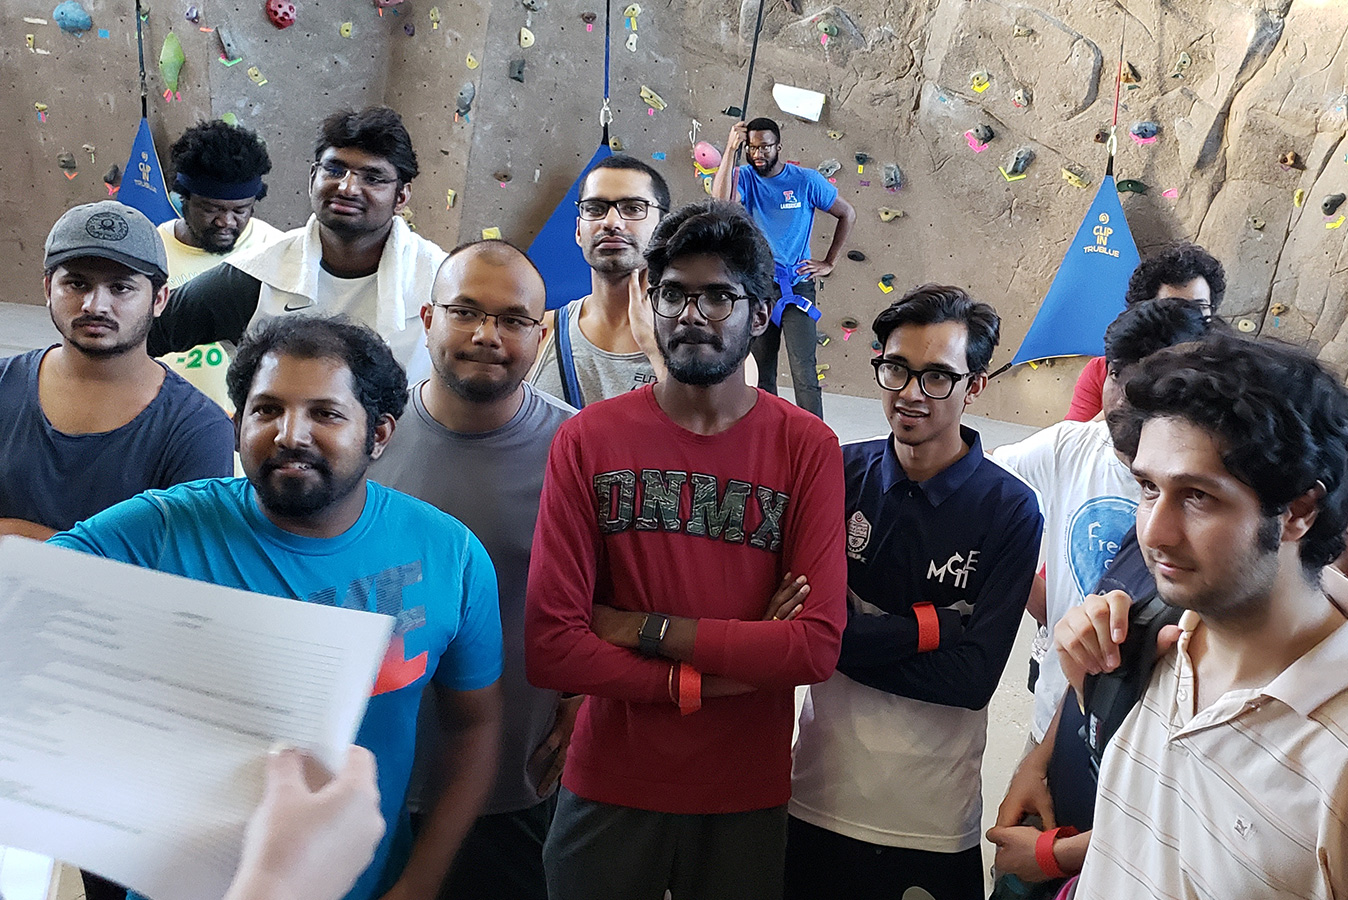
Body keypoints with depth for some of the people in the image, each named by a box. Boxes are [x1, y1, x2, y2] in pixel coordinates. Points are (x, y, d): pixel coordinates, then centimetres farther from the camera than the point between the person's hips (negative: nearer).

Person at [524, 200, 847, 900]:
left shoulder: (806, 447, -6)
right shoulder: (587, 439, -5)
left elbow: (818, 645, -14)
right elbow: (548, 645, -12)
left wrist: (647, 630, -16)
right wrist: (707, 681, -15)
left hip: (747, 797, 0)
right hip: (609, 790, 0)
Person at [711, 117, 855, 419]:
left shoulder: (806, 180, -2)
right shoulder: (744, 178, -1)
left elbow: (848, 214, 9)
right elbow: (720, 200, -24)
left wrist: (830, 263, 5)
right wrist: (730, 149, -24)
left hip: (797, 287, -2)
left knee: (804, 372, -10)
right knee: (760, 372, 10)